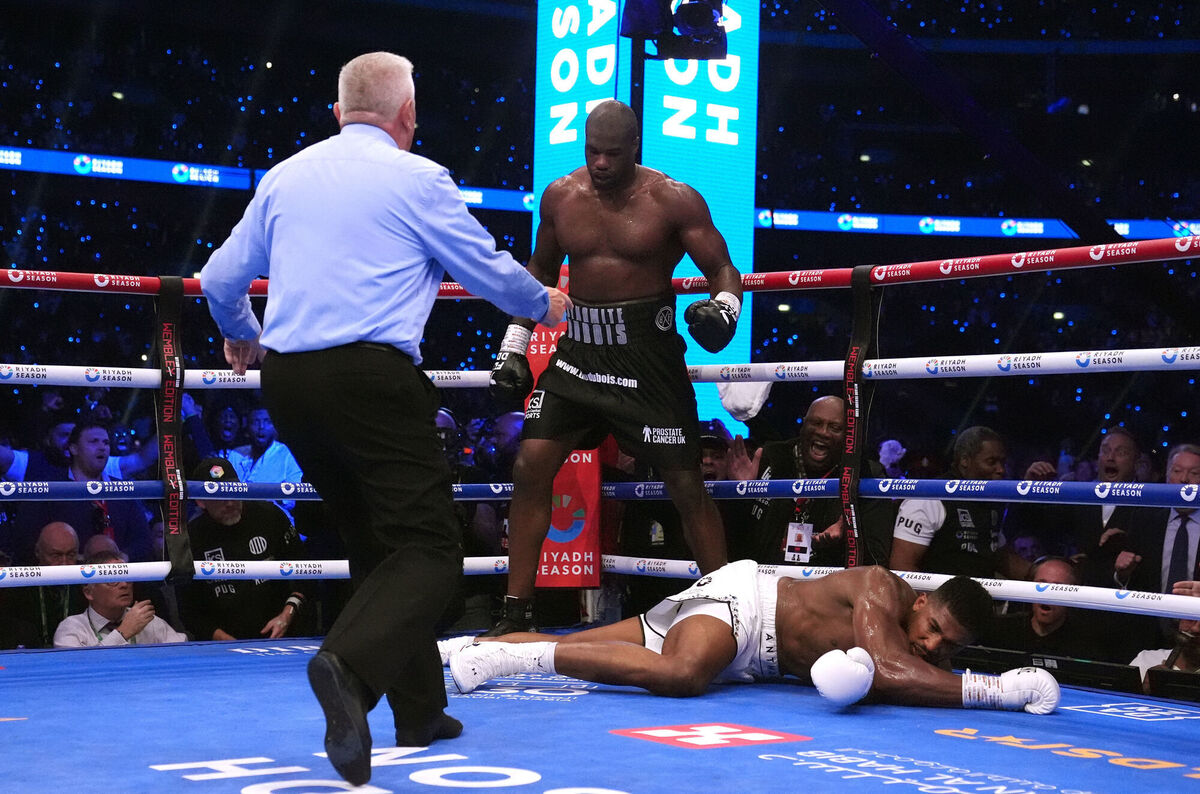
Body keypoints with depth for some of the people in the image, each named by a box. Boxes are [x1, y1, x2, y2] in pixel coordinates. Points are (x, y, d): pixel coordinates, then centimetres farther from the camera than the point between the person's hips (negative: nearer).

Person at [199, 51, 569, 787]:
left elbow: (221, 278, 22)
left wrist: (243, 337, 43)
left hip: (287, 380, 7)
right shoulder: (417, 178, 0)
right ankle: (351, 665, -33)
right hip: (371, 374, -6)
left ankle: (419, 709, 18)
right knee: (428, 546, -6)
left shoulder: (285, 175, 15)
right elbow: (491, 271, 8)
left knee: (377, 542, 17)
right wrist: (545, 304, 29)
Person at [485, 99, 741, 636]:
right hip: (578, 349, 4)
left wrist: (723, 308, -28)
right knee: (530, 468, -5)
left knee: (686, 485, -2)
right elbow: (540, 271, 19)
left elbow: (723, 270, -5)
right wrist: (513, 346, 15)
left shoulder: (672, 201, -7)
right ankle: (516, 613, 5)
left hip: (647, 355, -4)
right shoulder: (560, 196, 5)